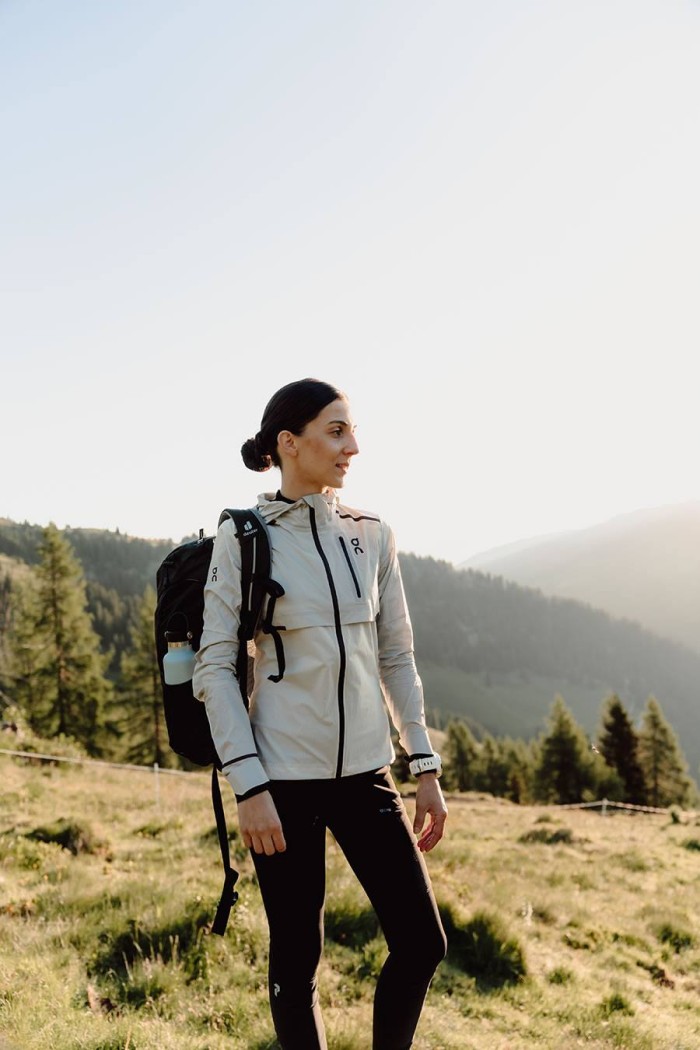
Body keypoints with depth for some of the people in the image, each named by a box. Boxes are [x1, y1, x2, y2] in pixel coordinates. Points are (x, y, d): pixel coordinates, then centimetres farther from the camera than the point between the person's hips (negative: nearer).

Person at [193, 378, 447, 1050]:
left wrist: (426, 769, 7)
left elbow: (396, 657, 10)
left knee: (422, 944, 4)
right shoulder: (242, 539, -6)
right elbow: (214, 667, -8)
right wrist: (248, 786, -14)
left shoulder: (372, 535, 6)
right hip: (285, 779, -4)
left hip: (366, 773, 4)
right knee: (297, 959, 6)